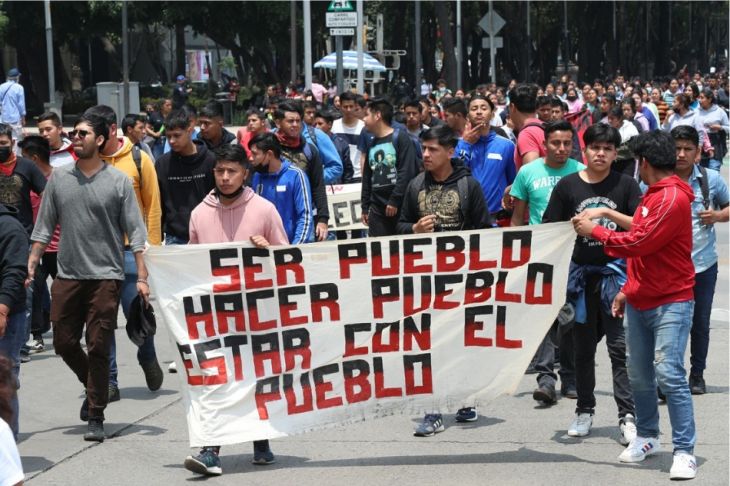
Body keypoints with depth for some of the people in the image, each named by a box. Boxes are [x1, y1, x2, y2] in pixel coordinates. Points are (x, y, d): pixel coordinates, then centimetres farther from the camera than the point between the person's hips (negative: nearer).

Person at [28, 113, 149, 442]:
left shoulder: (118, 181, -1)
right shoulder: (59, 178, 7)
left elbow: (135, 231, -2)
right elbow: (44, 227, 11)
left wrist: (142, 277, -7)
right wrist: (31, 264, 3)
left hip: (105, 276, -3)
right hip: (67, 275, 3)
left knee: (98, 347, -3)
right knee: (64, 342, 6)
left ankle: (96, 416, 7)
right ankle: (94, 387, 33)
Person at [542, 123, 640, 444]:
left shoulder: (625, 185, 1)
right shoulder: (568, 185, 3)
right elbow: (550, 230, 5)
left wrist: (608, 213, -19)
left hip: (615, 272, -2)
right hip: (581, 275, 2)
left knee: (620, 346, -5)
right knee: (583, 347, 12)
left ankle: (628, 415, -2)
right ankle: (584, 410, 23)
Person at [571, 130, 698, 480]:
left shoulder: (673, 199, -16)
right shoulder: (653, 195, 15)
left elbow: (638, 243, -21)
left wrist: (594, 231, -10)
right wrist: (627, 290, 20)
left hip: (670, 303, -9)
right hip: (639, 302, 9)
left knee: (669, 375, -14)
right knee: (639, 376, 11)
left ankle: (684, 451, -9)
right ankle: (646, 437, 26)